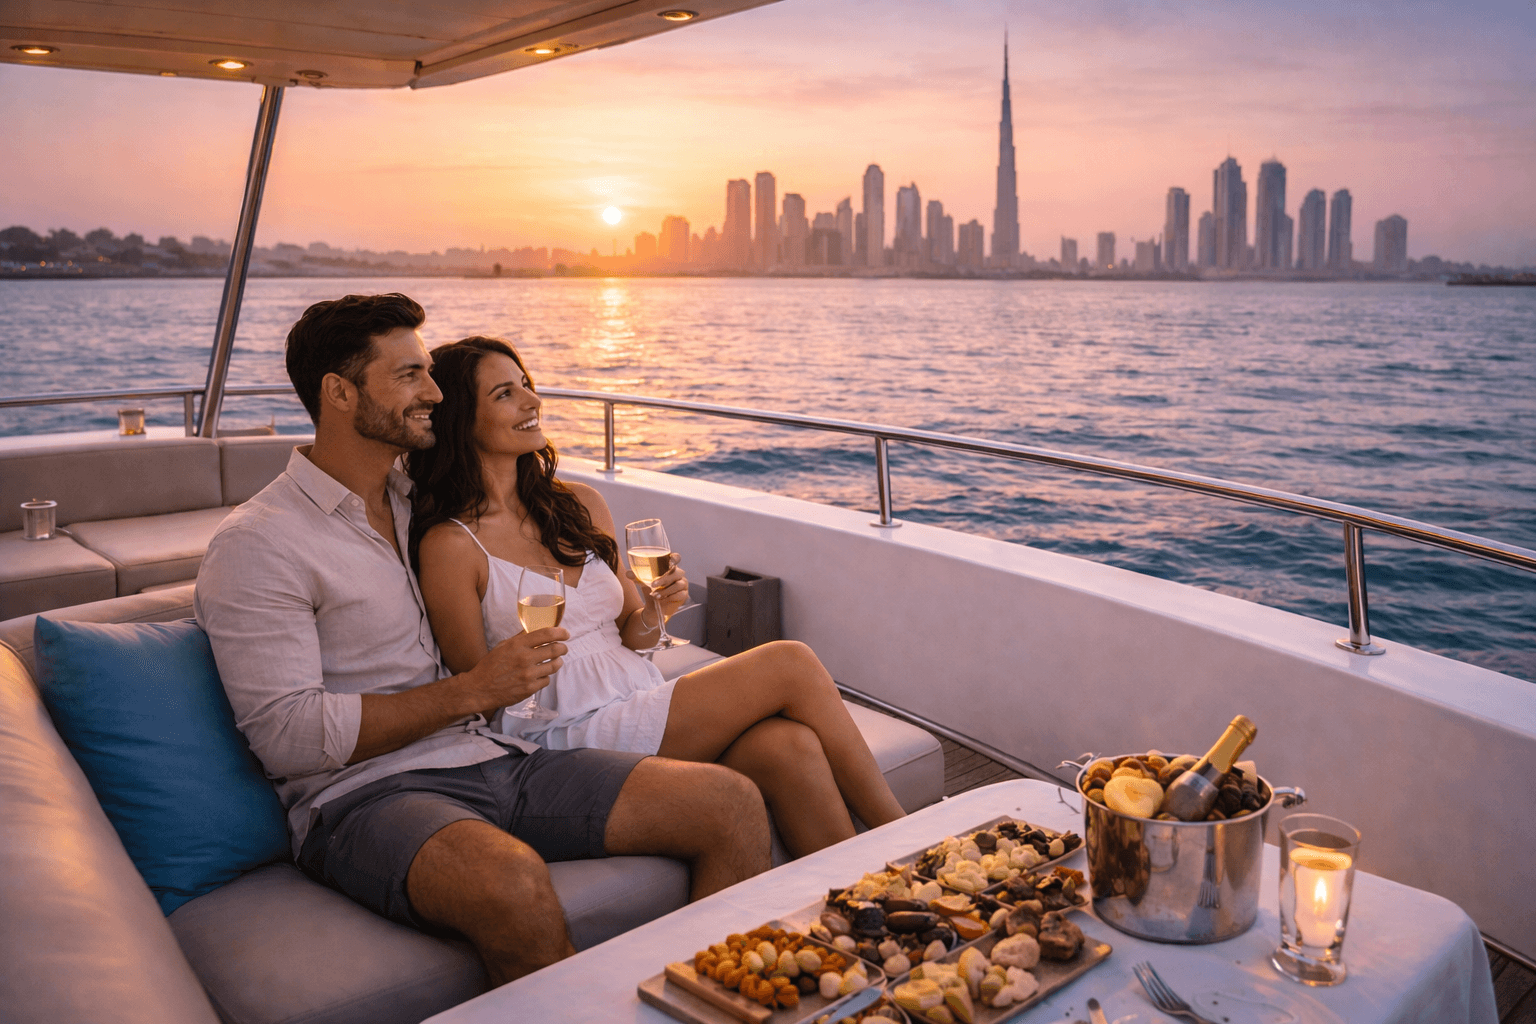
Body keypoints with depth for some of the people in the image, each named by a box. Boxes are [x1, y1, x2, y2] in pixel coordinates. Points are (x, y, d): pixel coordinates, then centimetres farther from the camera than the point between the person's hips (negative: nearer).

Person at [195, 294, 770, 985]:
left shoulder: (421, 500, 18)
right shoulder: (254, 544, -5)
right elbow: (284, 735, -14)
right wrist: (472, 691, -16)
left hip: (493, 760, 7)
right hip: (366, 796, -6)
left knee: (733, 806, -9)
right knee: (514, 883, -41)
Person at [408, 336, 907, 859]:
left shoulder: (581, 505, 12)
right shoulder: (450, 545, -8)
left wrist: (652, 614, -3)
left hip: (639, 699, 6)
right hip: (571, 733, -6)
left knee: (790, 746, -24)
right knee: (791, 664, -17)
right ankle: (899, 835, -4)